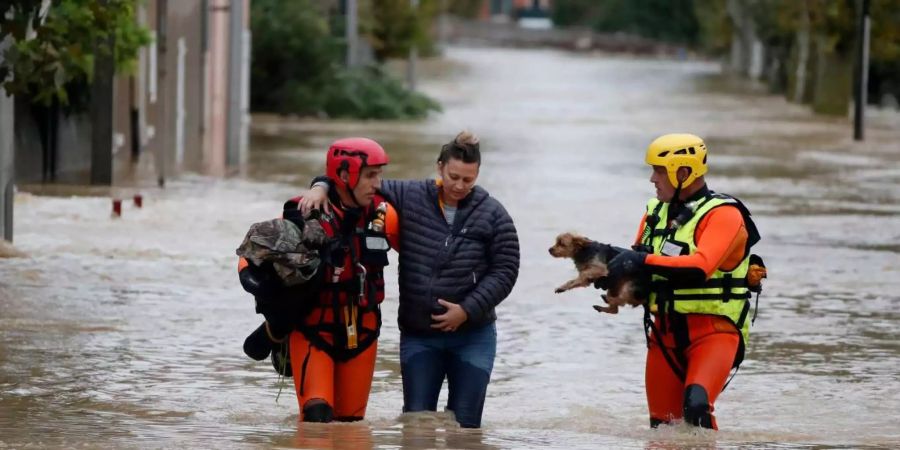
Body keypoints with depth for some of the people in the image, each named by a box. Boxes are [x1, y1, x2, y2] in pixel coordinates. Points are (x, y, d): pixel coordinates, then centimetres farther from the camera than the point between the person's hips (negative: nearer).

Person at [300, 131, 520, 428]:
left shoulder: (492, 215, -3)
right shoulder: (409, 198, -1)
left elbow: (505, 270, -3)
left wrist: (468, 310, -11)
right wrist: (322, 187, -14)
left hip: (473, 337, -1)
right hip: (418, 336, 1)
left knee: (464, 425, 3)